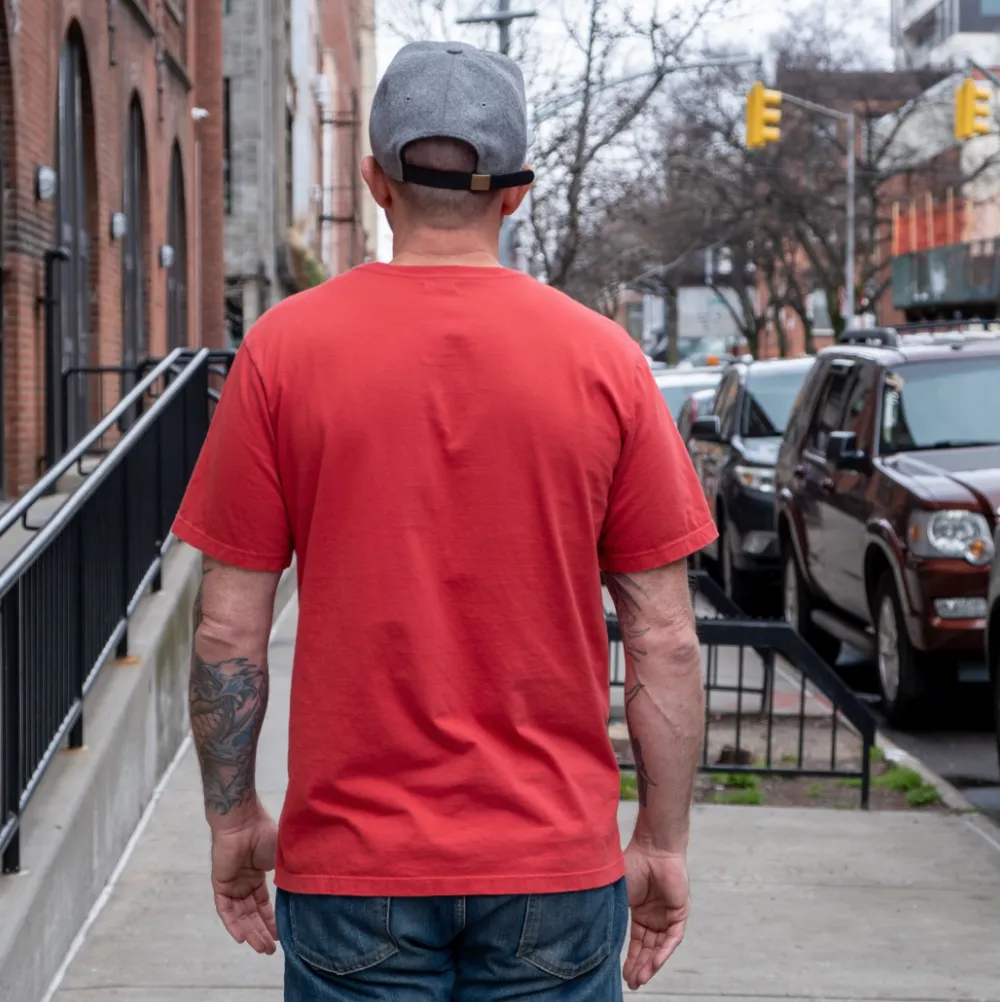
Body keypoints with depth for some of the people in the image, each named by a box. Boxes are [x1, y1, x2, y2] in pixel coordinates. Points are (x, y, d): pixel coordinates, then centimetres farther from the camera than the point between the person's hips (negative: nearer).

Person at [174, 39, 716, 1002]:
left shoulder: (284, 348, -4)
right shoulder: (604, 359, -3)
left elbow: (228, 630, -2)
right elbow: (665, 642, -2)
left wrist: (234, 818, 10)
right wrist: (663, 841, 8)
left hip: (352, 863, 0)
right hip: (556, 867, 0)